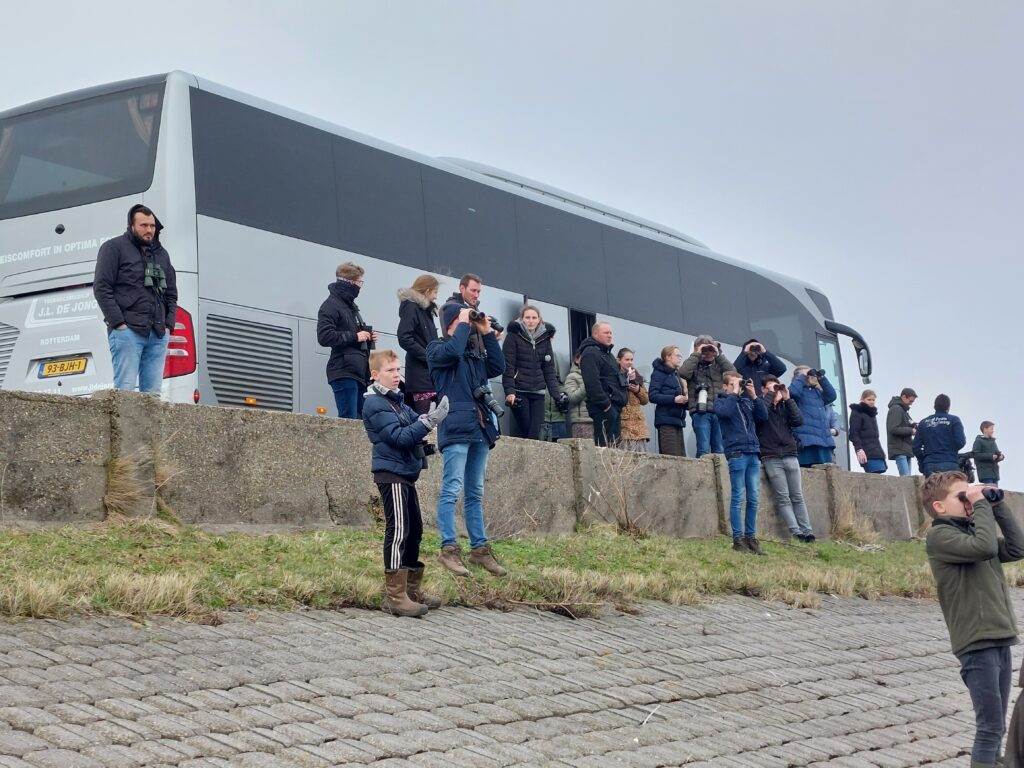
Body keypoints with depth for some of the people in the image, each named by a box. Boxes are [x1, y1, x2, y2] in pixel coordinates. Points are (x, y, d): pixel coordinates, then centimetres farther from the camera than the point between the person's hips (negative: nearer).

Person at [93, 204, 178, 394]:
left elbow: (171, 293, 25)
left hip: (158, 334, 6)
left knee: (153, 391, 0)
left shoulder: (162, 254, 22)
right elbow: (101, 287, -4)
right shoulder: (114, 248, 4)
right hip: (128, 330, -5)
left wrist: (169, 324, 10)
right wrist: (118, 323, -11)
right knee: (125, 389, -12)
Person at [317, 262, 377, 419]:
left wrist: (368, 338, 13)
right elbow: (324, 336, -18)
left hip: (359, 372, 9)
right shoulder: (331, 305, -6)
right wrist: (355, 336, -13)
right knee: (349, 419, -12)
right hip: (344, 372, -9)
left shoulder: (351, 306, 23)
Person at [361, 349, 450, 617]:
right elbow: (399, 436, -19)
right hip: (391, 473, -10)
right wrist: (429, 421, -24)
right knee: (399, 531, -12)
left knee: (414, 530, 13)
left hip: (405, 474, 10)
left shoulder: (396, 400, 17)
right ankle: (395, 596, -12)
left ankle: (412, 589, 21)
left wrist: (431, 416, -6)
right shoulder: (375, 404, -12)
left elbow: (414, 422, 11)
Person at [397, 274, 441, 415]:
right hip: (419, 372, -8)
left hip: (430, 370, 8)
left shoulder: (426, 309, 20)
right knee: (422, 417, -12)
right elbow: (404, 339, -16)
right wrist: (428, 357, -15)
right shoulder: (411, 307, -5)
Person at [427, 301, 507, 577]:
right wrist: (463, 324, -5)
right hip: (456, 426, -7)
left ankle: (479, 548, 12)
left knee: (475, 493, 9)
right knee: (452, 489, -11)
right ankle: (448, 549, -12)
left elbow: (498, 367, 8)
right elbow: (453, 351, -18)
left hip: (480, 426, 7)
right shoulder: (437, 348, 3)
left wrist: (486, 333, 8)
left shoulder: (476, 349, 21)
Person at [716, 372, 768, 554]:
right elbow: (725, 412, -15)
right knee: (738, 498, -5)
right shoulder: (721, 401, 8)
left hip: (753, 452, 5)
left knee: (754, 498, 4)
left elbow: (763, 417, 9)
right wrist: (734, 393, -4)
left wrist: (754, 395, 4)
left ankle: (750, 537, 10)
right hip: (736, 452, -5)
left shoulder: (747, 401, 21)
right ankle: (738, 538, -3)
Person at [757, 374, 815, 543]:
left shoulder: (784, 405, 17)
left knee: (798, 497, 3)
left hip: (790, 456, 4)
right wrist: (770, 394, -10)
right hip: (771, 458, -4)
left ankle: (807, 533, 2)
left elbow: (798, 421, 2)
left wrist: (787, 398, 1)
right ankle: (796, 533, -12)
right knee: (783, 498, -8)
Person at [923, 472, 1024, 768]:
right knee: (990, 726, -9)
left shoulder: (971, 531, 17)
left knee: (995, 725, 12)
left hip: (1000, 640, 8)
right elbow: (985, 547, -24)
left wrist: (996, 505, 7)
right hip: (976, 644, -8)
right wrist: (981, 505, -14)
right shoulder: (939, 536, -9)